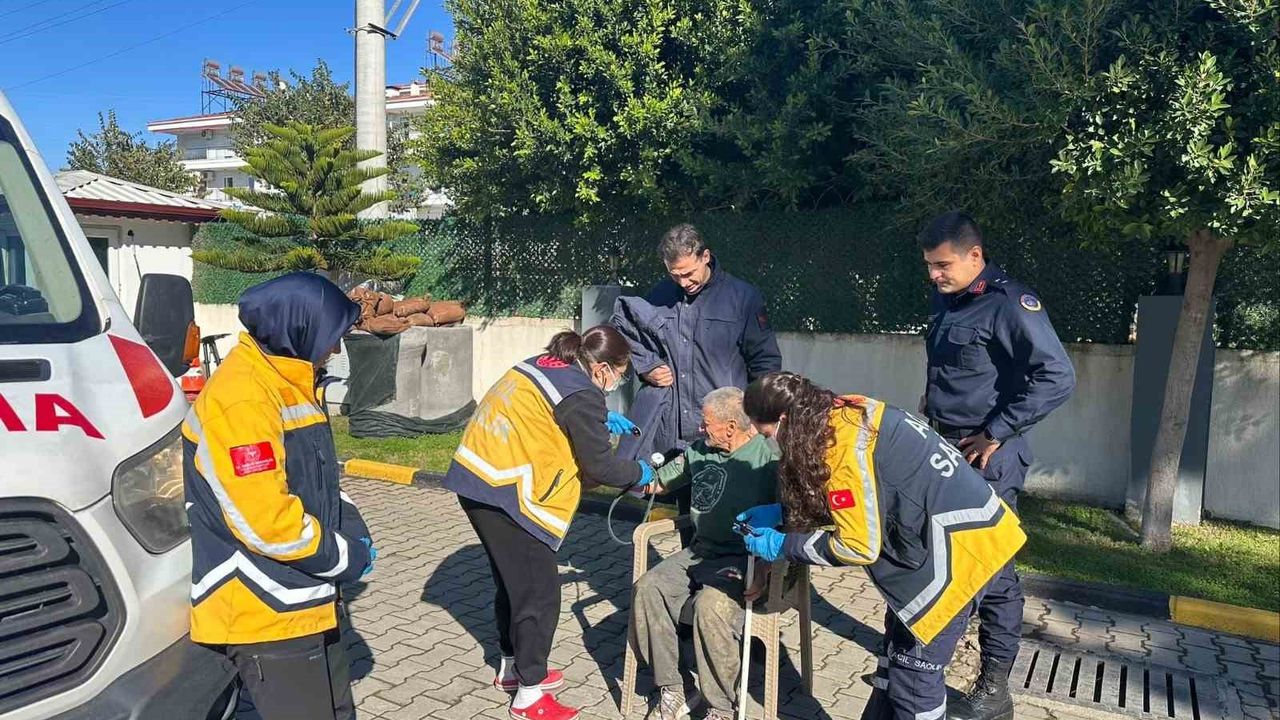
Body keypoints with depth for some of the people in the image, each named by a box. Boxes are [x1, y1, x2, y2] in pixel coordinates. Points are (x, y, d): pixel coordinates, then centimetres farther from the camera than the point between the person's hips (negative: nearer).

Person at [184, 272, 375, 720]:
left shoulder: (289, 385, 9)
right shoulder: (241, 399, -23)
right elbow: (265, 520, -27)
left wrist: (351, 528, 2)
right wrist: (345, 557, -13)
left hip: (304, 603, 10)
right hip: (265, 614, -10)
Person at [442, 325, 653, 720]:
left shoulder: (542, 365, 11)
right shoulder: (582, 395, -15)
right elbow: (599, 466, -11)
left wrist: (601, 420, 26)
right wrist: (639, 473, 7)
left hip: (474, 476, 10)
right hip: (503, 495, -10)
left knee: (514, 580, 23)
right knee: (540, 593, 3)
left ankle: (513, 667, 38)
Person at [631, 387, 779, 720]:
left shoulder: (768, 456, -10)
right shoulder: (699, 451, 10)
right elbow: (654, 483, 21)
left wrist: (765, 569, -24)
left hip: (743, 559, -7)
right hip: (699, 552, 7)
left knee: (710, 605, -32)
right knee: (648, 588, -15)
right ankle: (670, 690, -4)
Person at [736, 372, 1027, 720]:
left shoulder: (844, 449, -24)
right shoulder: (845, 416, 4)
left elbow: (860, 546, -19)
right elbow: (857, 503, 17)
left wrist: (782, 545, -8)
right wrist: (782, 512, 11)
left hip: (960, 545, -10)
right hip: (935, 536, 10)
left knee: (915, 668, 2)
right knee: (899, 644, 19)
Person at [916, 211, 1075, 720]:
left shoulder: (1008, 302, -15)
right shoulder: (946, 300, 10)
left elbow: (1057, 377, -23)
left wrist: (996, 434, -20)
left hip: (986, 457, -8)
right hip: (942, 449, 8)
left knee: (990, 571, 0)